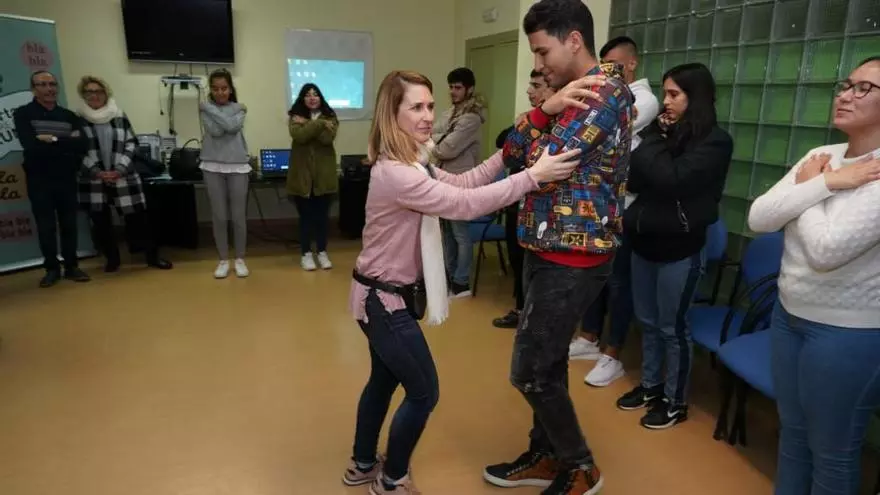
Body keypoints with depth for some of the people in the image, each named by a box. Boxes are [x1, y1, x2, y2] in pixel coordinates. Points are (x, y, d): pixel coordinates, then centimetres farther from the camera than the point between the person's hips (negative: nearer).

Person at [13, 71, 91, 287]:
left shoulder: (69, 116, 9)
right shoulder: (23, 114, 1)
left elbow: (82, 145, -5)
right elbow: (30, 145, -15)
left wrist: (53, 140, -14)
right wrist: (67, 145, -12)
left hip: (67, 179, 2)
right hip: (39, 180, -2)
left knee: (69, 224, 6)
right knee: (46, 227, 3)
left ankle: (71, 266, 16)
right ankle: (52, 268, 13)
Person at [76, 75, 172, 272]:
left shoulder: (119, 116, 3)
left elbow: (131, 144, 1)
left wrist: (119, 169, -10)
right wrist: (97, 172, -14)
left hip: (123, 177, 0)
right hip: (93, 180, 0)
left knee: (137, 217, 0)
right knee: (100, 221, 8)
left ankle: (152, 256, 11)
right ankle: (112, 258, 24)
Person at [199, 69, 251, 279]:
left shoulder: (239, 108, 5)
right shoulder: (205, 109, 4)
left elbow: (231, 126, -15)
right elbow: (215, 130, -13)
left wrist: (209, 107, -8)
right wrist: (221, 108, -5)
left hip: (238, 167, 0)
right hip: (213, 167, 0)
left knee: (239, 216, 3)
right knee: (219, 217, 4)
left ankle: (240, 259, 17)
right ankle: (223, 260, 17)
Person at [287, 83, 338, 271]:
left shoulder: (329, 116, 3)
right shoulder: (296, 117, 2)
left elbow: (328, 138, -14)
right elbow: (299, 136, -18)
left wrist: (307, 124, -13)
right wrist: (319, 124, -17)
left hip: (324, 173, 1)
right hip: (302, 173, -1)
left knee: (322, 215, 8)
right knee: (305, 215, 6)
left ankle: (322, 252, 21)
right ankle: (306, 254, 18)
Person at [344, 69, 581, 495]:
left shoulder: (412, 162, 6)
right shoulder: (396, 173, -27)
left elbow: (460, 183, 9)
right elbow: (464, 204, -32)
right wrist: (533, 176, -30)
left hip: (384, 294, 10)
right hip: (384, 299, -10)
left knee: (384, 380, 23)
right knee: (423, 392, 3)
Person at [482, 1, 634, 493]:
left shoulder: (607, 90, -16)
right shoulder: (569, 94, 14)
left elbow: (543, 162, -22)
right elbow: (512, 153, 5)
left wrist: (552, 115, -1)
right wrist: (543, 110, -12)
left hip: (574, 254, -9)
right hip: (549, 247, 9)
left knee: (529, 370, -1)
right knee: (547, 359, 18)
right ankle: (545, 455, 35)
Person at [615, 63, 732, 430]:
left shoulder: (714, 141, -10)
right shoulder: (664, 132, 8)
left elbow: (671, 179, -24)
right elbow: (632, 180, 4)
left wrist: (652, 140, -13)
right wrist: (653, 136, -6)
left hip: (680, 249, -6)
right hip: (644, 242, 6)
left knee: (672, 327, 5)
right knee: (647, 321, 17)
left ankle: (676, 401, 23)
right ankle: (650, 386, 36)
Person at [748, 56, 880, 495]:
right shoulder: (820, 156, 2)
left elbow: (827, 249, -27)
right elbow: (758, 219, -6)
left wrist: (807, 185, -12)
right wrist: (825, 183, -16)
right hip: (788, 315, 7)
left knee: (832, 449, 12)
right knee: (792, 430, 22)